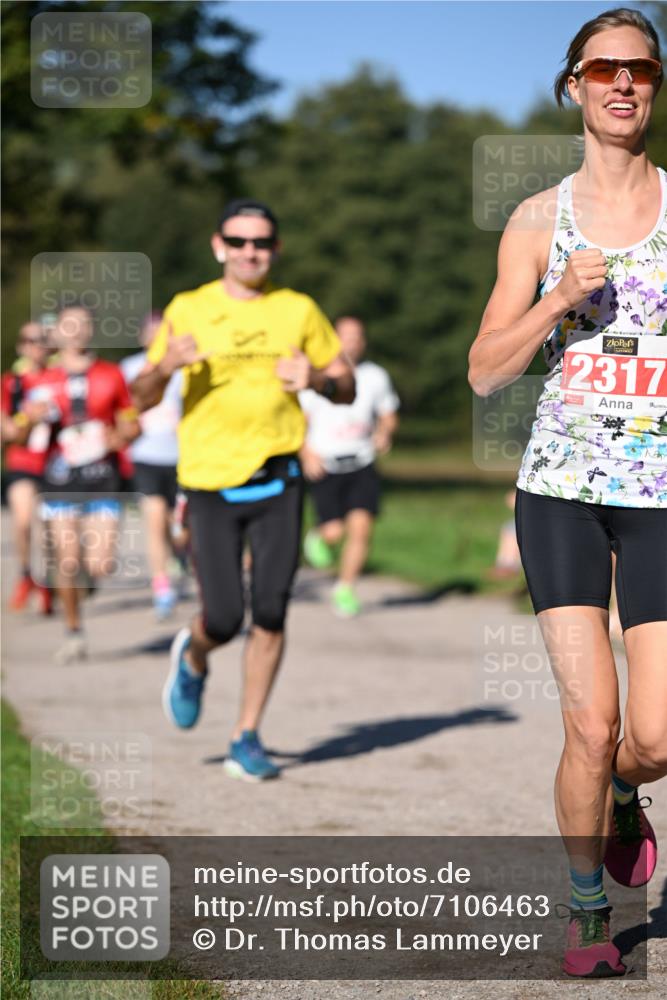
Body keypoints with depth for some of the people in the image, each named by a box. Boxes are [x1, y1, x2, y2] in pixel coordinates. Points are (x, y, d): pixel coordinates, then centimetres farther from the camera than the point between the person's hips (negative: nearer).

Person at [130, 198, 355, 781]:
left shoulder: (299, 311, 7)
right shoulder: (187, 311, 3)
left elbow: (347, 388, 12)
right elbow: (142, 400, 4)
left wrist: (315, 379, -10)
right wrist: (166, 367, -18)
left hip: (277, 480, 1)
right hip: (210, 481, -1)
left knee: (270, 613, -4)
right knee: (224, 619, -5)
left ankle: (247, 738, 9)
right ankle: (193, 659, 31)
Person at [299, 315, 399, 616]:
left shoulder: (376, 376, 7)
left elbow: (389, 416, 17)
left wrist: (384, 433, -5)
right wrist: (307, 453, -12)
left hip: (362, 464, 2)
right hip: (325, 465, -2)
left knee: (361, 527, -12)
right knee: (335, 531, -9)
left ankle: (345, 590, 2)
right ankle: (317, 537, 29)